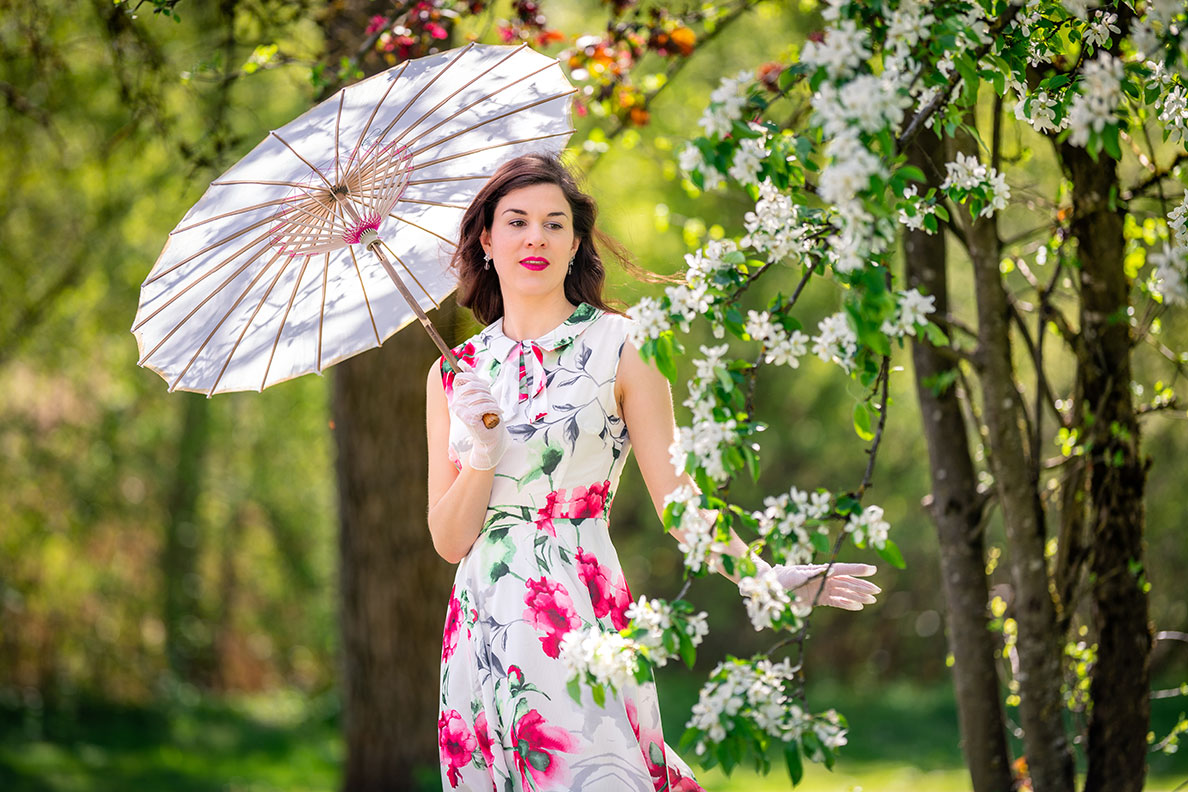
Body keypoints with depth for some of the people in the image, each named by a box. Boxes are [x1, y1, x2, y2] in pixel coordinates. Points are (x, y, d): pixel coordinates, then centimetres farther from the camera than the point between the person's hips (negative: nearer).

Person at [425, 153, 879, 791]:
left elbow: (674, 494, -4)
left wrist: (762, 573, -18)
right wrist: (480, 455, -10)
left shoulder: (619, 347, 1)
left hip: (583, 617, -3)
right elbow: (450, 542, 7)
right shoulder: (454, 375, 10)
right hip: (485, 624, 3)